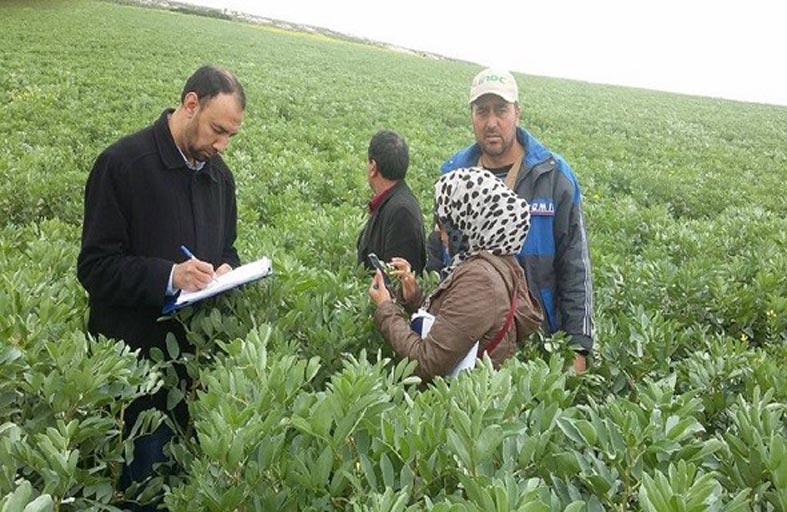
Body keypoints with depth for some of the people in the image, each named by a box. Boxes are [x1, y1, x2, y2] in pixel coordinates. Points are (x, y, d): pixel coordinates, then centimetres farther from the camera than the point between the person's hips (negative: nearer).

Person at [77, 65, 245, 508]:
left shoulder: (220, 174, 7)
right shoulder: (122, 163, -13)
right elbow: (95, 268, -13)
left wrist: (227, 270, -5)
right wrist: (168, 276, -26)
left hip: (197, 352, 6)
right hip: (134, 355, -5)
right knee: (139, 475, 8)